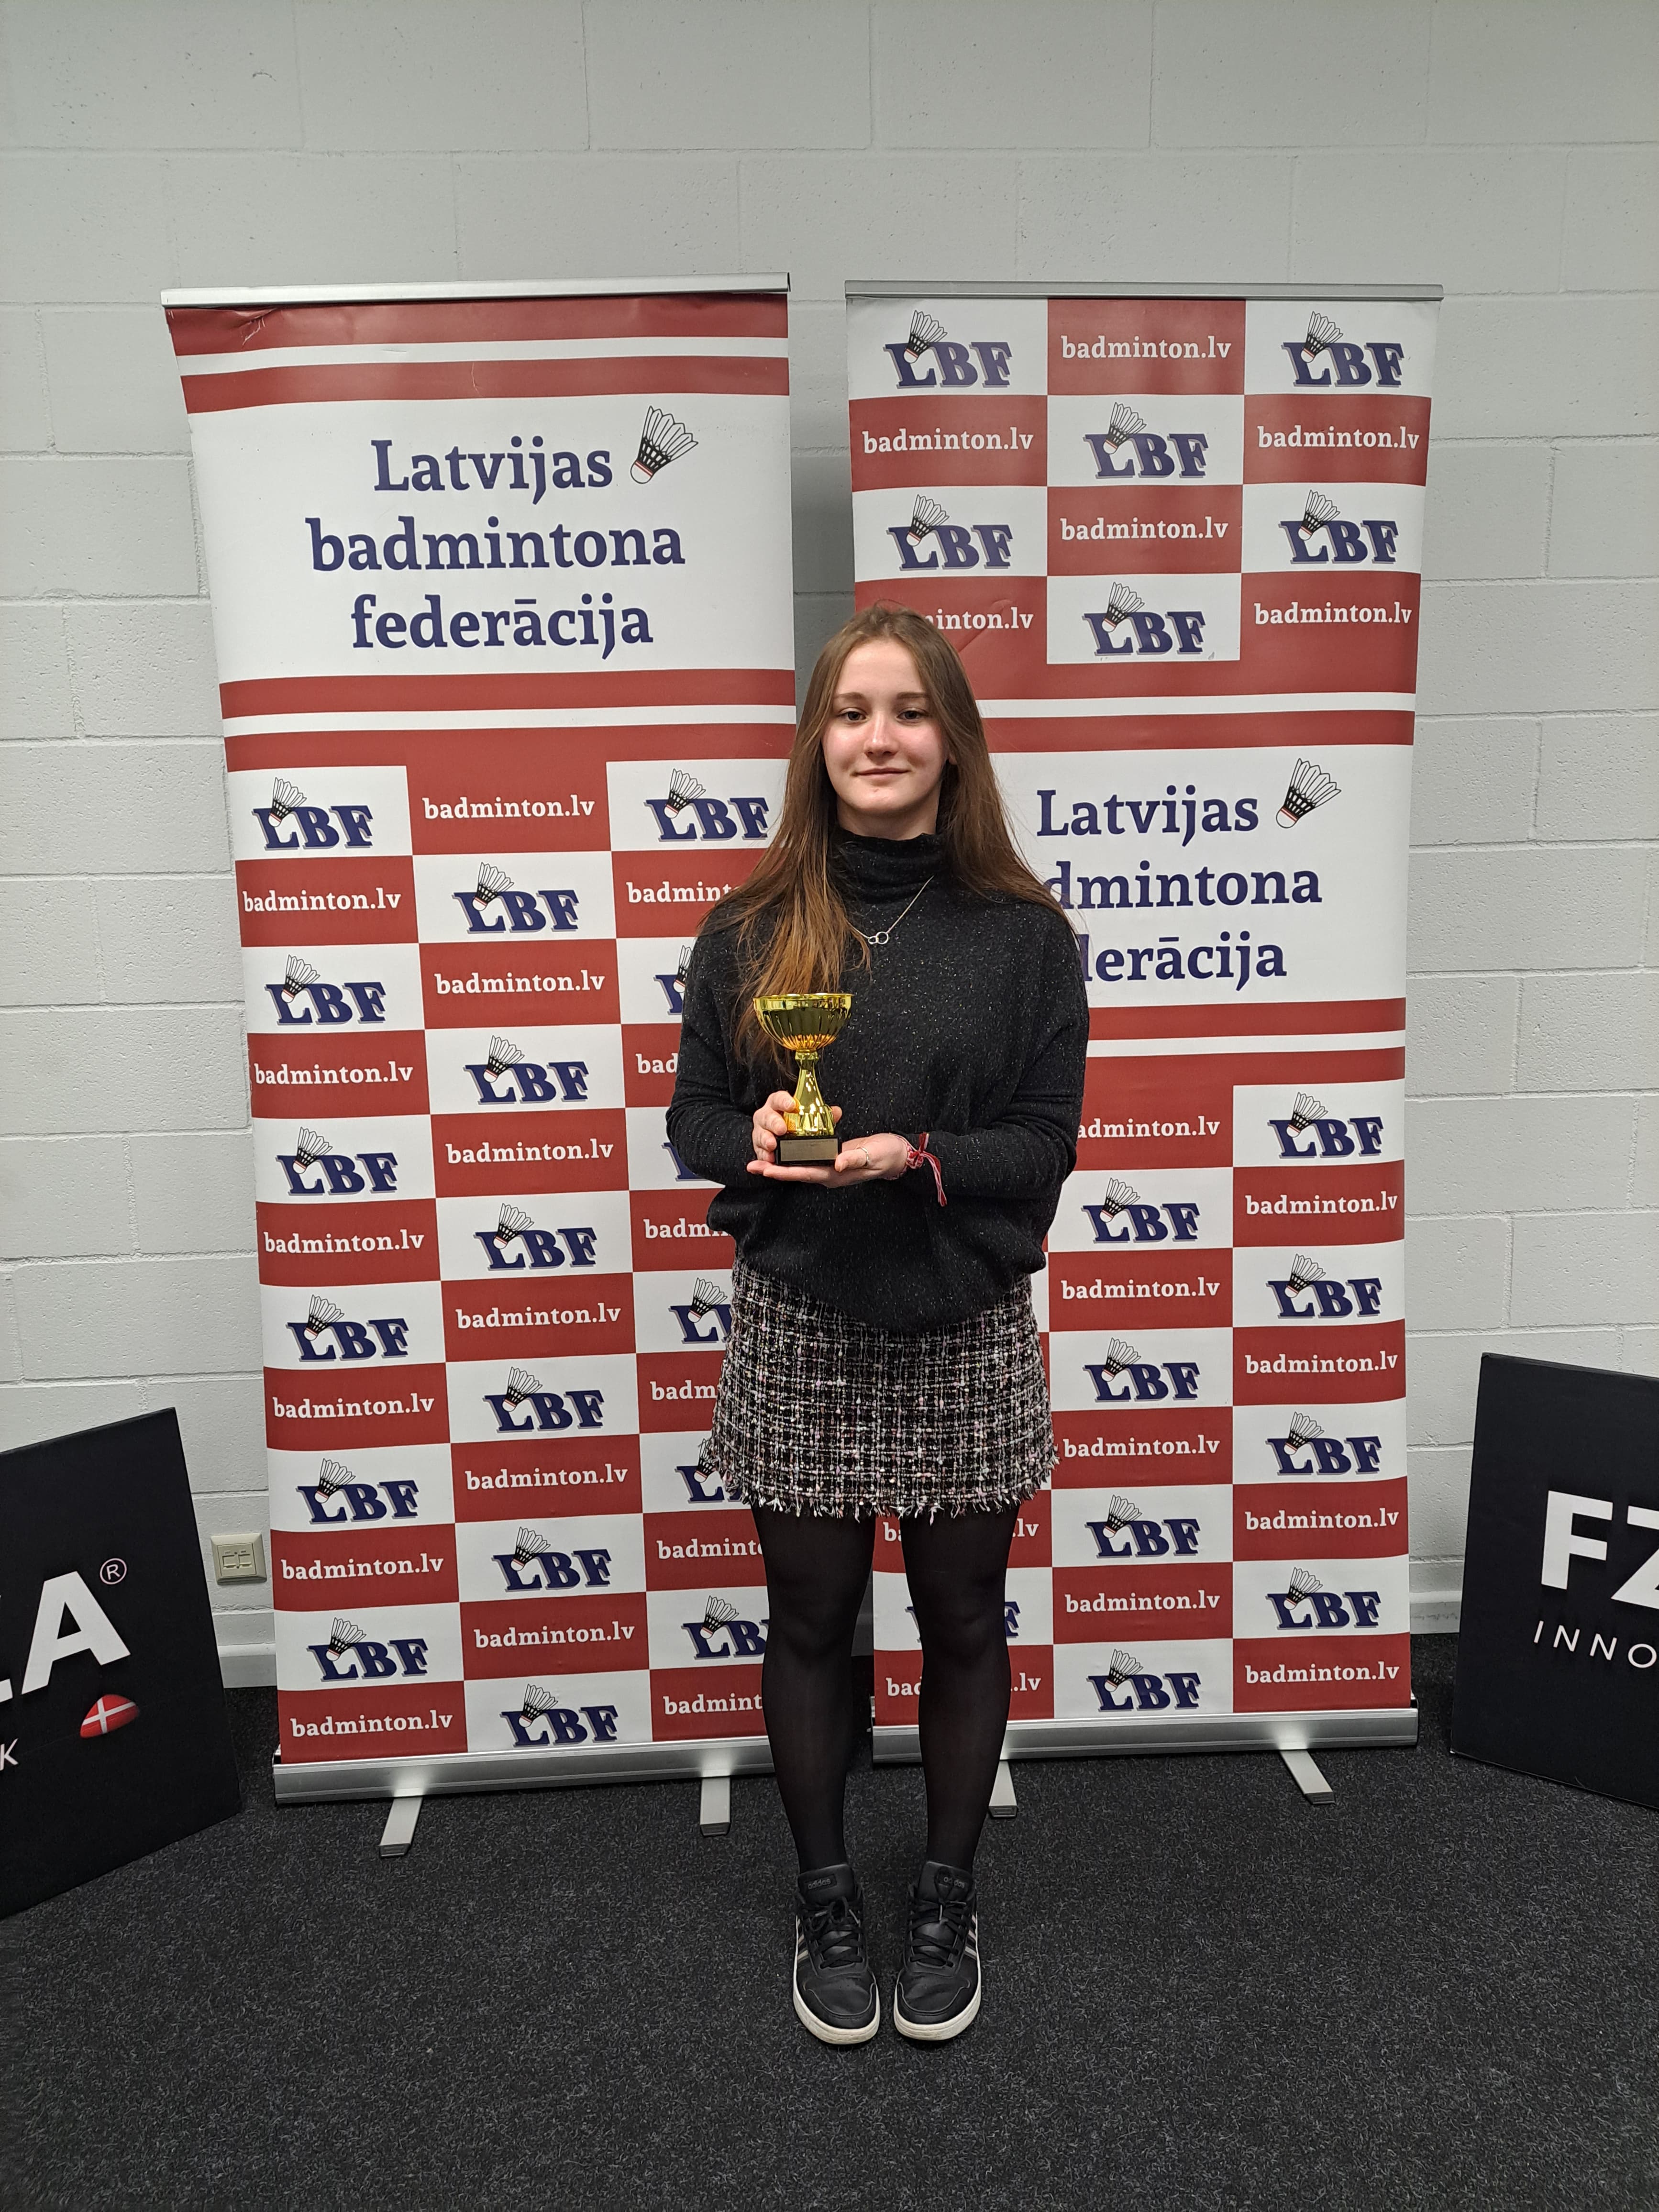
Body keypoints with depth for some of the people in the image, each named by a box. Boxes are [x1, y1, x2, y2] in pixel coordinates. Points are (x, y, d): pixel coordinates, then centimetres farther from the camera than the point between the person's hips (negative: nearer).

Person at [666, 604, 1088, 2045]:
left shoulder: (1022, 934, -3)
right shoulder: (750, 931, 0)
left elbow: (1043, 1142, -6)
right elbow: (693, 1116, 3)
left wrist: (911, 1155, -22)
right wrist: (754, 1141, -18)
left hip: (964, 1332, 0)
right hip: (797, 1332, 1)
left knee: (962, 1620, 14)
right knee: (813, 1620, 14)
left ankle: (949, 1900, 39)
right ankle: (826, 1902, 38)